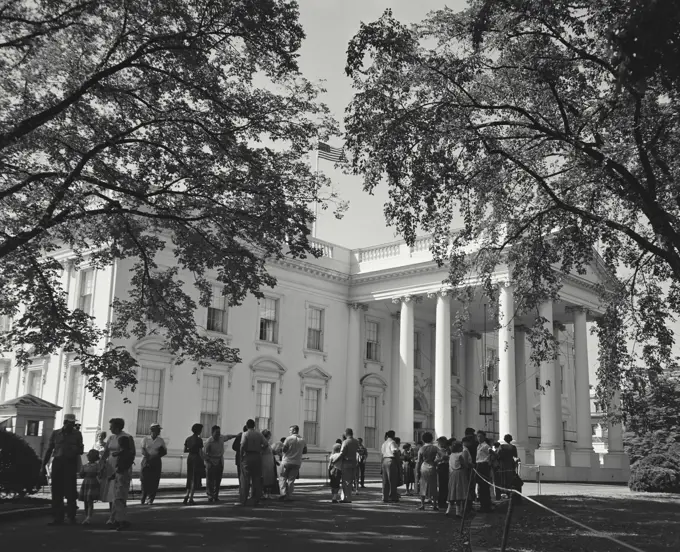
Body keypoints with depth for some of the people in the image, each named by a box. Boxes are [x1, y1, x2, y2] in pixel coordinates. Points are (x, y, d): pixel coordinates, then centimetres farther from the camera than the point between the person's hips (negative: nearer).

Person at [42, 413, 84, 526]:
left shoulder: (77, 434, 7)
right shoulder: (55, 433, 9)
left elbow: (80, 451, 8)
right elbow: (49, 450, 12)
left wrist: (76, 450, -15)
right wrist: (44, 464, 7)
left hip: (71, 463, -1)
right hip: (57, 462, 1)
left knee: (70, 491, -2)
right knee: (57, 491, 1)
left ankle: (71, 516, 9)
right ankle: (58, 517, 7)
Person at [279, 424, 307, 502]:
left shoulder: (289, 438, -9)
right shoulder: (302, 440, 5)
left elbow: (284, 449, -12)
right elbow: (305, 451, 11)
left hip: (287, 461, -3)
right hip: (297, 463, 3)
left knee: (283, 478, 9)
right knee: (291, 479, 9)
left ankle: (283, 492, -6)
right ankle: (289, 496, 6)